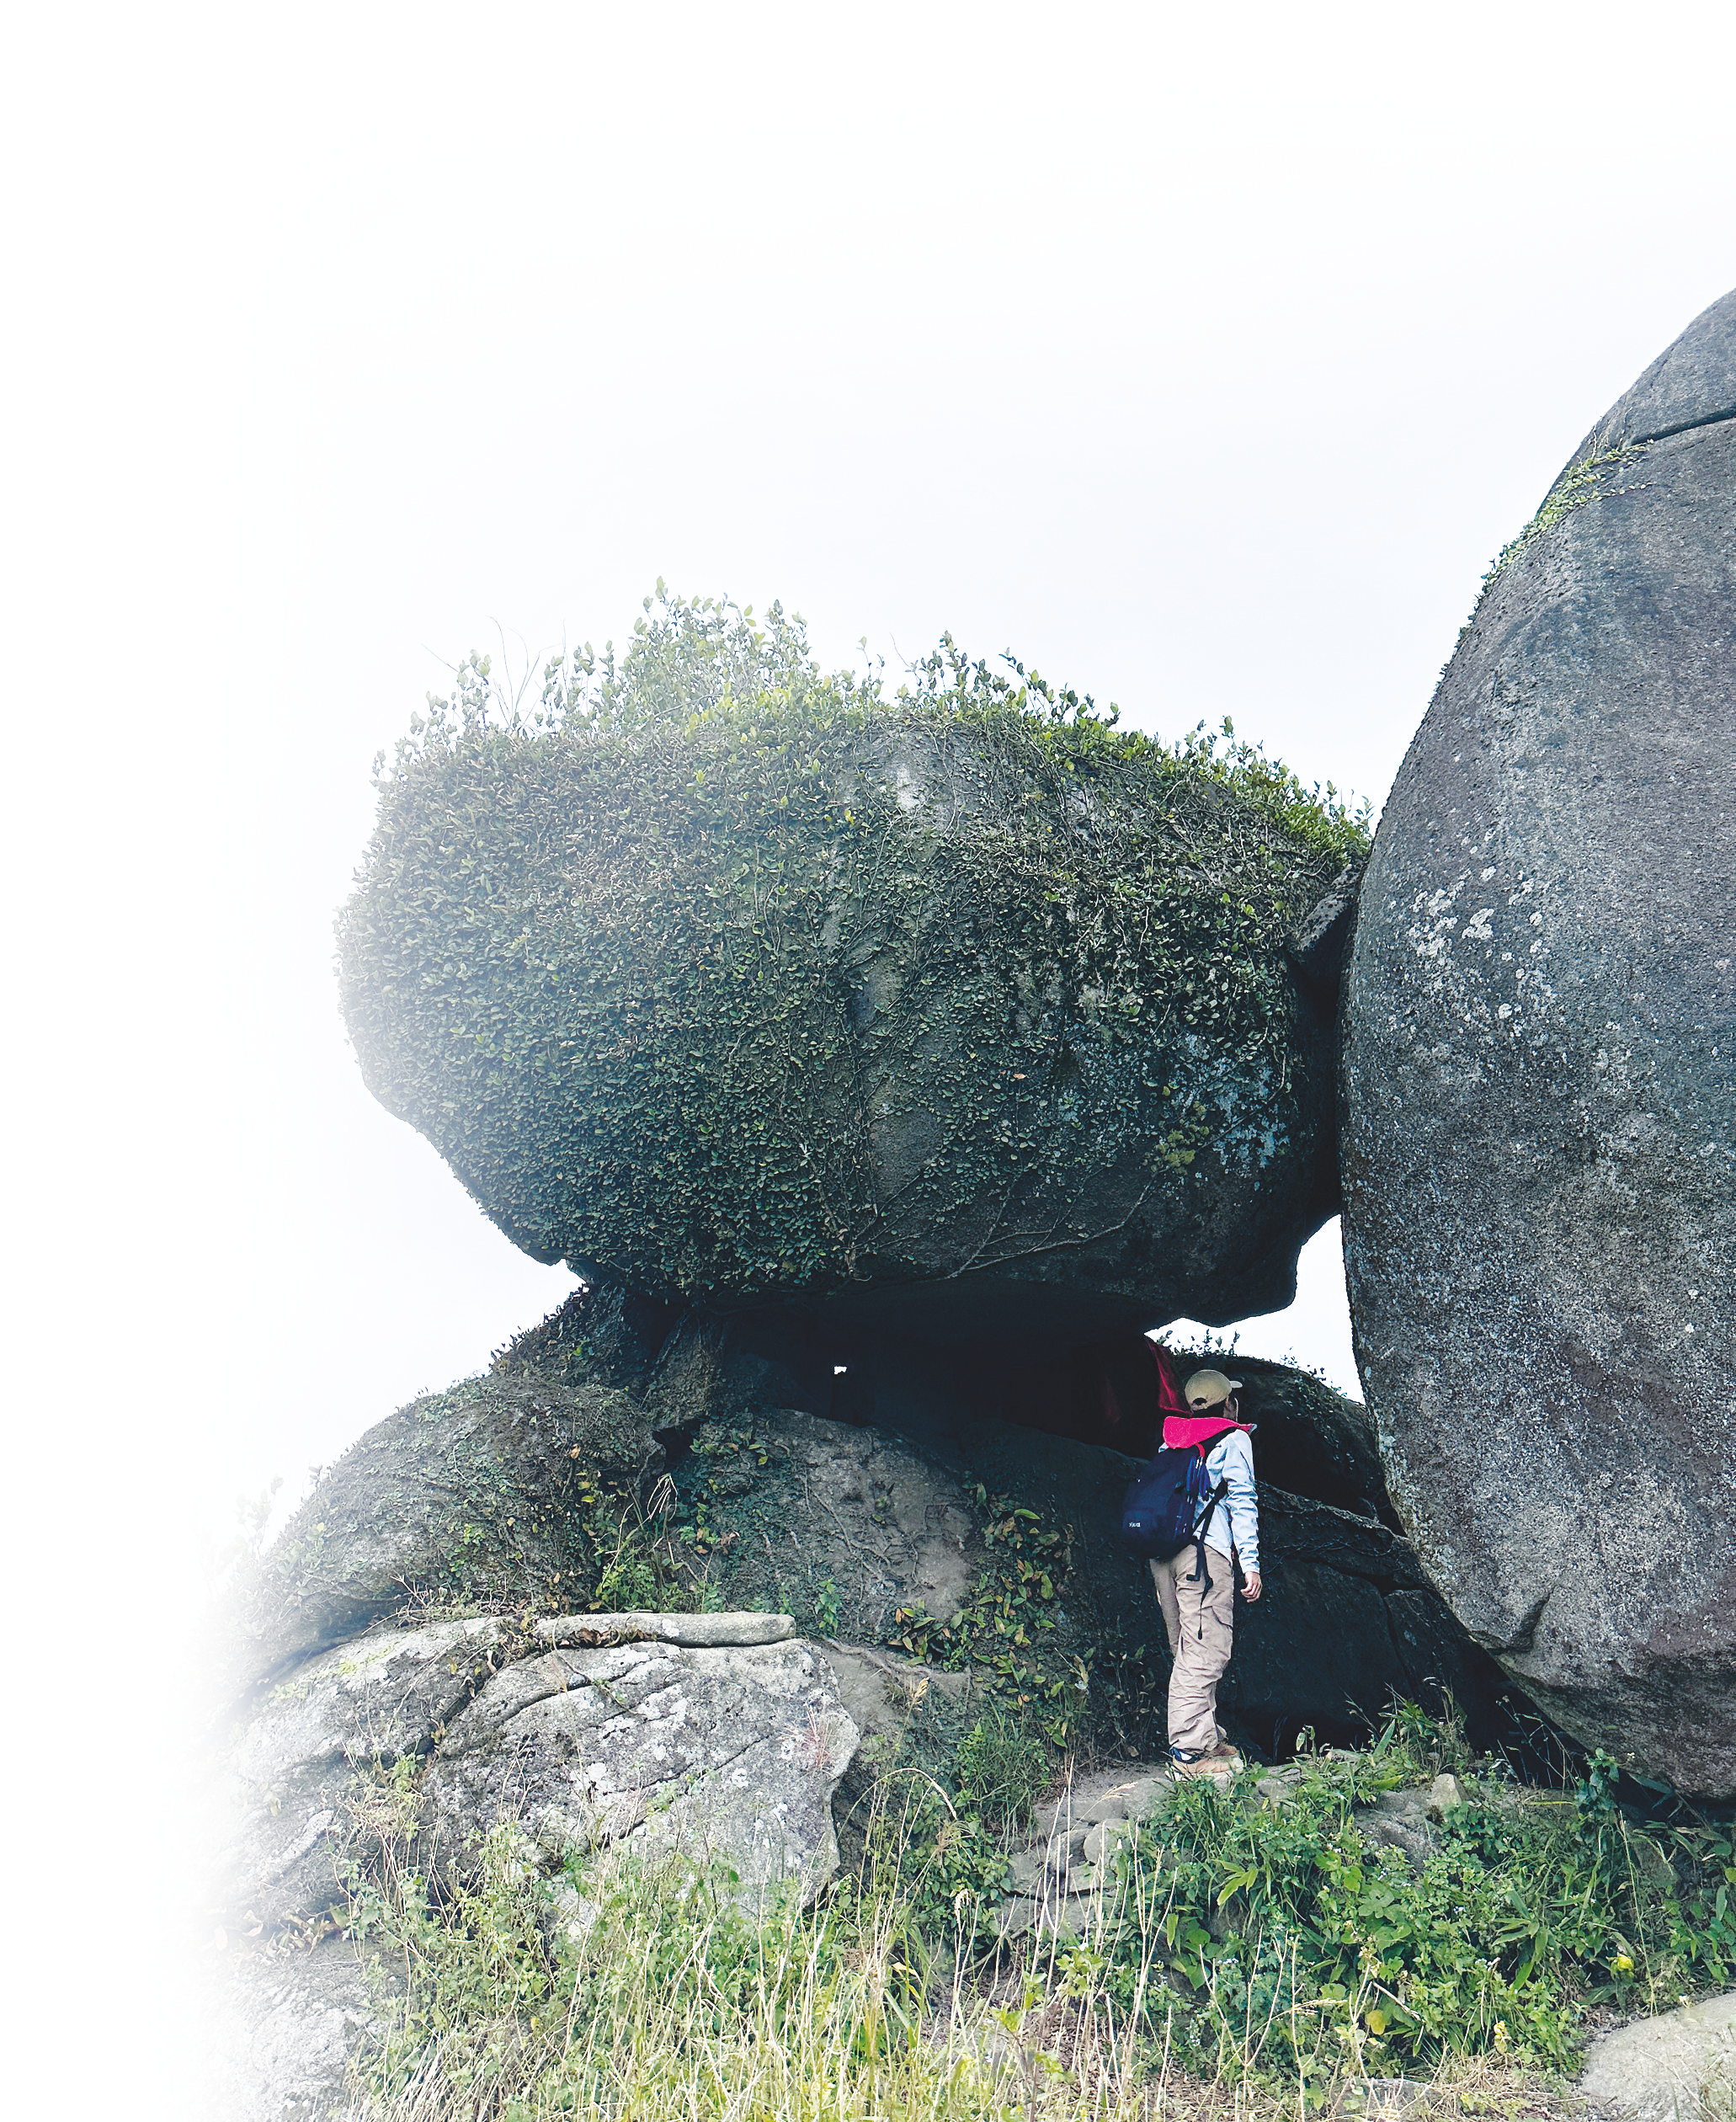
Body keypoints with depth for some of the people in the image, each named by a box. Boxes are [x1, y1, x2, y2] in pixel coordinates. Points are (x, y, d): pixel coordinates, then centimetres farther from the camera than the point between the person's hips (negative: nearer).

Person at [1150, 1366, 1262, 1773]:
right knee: (1205, 1652, -8)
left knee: (1187, 1653, 12)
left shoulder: (1171, 1444, 23)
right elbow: (1242, 1503, -2)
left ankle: (1209, 1739, 18)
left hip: (1161, 1553, 7)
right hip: (1205, 1551, -7)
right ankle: (1190, 1748, -14)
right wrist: (1250, 1563, -4)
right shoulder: (1233, 1439, 6)